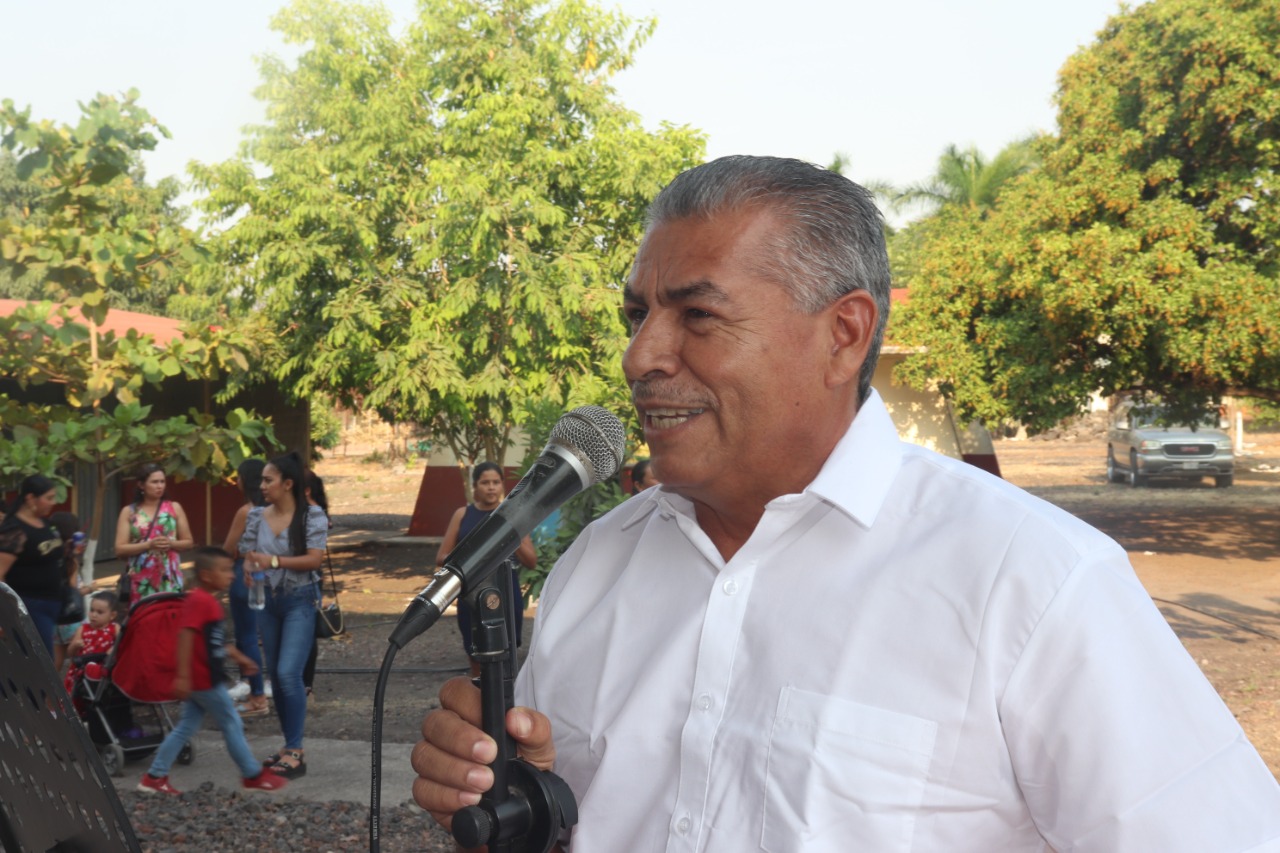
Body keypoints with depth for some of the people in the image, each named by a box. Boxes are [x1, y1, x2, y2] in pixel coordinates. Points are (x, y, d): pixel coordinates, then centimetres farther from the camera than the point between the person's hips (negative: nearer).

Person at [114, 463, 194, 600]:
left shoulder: (174, 508, 7)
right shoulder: (129, 512, 4)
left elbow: (188, 542, 10)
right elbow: (120, 549, -1)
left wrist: (171, 544, -11)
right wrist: (149, 544, -14)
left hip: (169, 576, 0)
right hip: (141, 578, 0)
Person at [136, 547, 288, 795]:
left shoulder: (207, 601, 12)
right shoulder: (200, 601, -20)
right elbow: (185, 636, -27)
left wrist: (239, 657, 27)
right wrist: (183, 676, -30)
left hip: (201, 679, 10)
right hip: (205, 680, -10)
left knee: (186, 728, 14)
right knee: (232, 725, 2)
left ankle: (154, 777, 18)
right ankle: (253, 776, 14)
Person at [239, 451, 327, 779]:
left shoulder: (311, 516, -9)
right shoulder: (257, 516, 6)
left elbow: (314, 558, -14)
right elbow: (248, 555, 9)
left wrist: (274, 561, -21)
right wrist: (250, 570, -14)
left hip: (299, 600, -6)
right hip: (268, 600, 6)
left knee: (289, 673, -15)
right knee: (275, 674, 10)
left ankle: (295, 752, -7)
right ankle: (290, 745, 21)